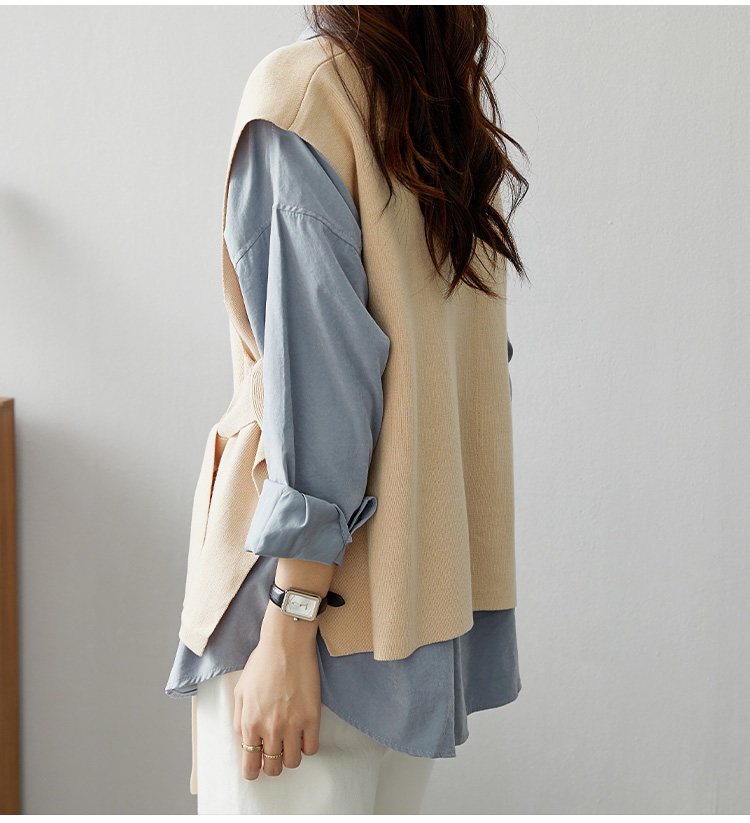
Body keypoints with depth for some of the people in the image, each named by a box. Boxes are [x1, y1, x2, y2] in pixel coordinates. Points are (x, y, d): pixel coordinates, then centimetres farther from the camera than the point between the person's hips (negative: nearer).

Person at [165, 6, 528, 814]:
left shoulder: (302, 88, -10)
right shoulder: (454, 110, 12)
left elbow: (318, 371, -17)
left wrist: (289, 623, -16)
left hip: (319, 568, -7)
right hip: (429, 569, 8)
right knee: (387, 802, 17)